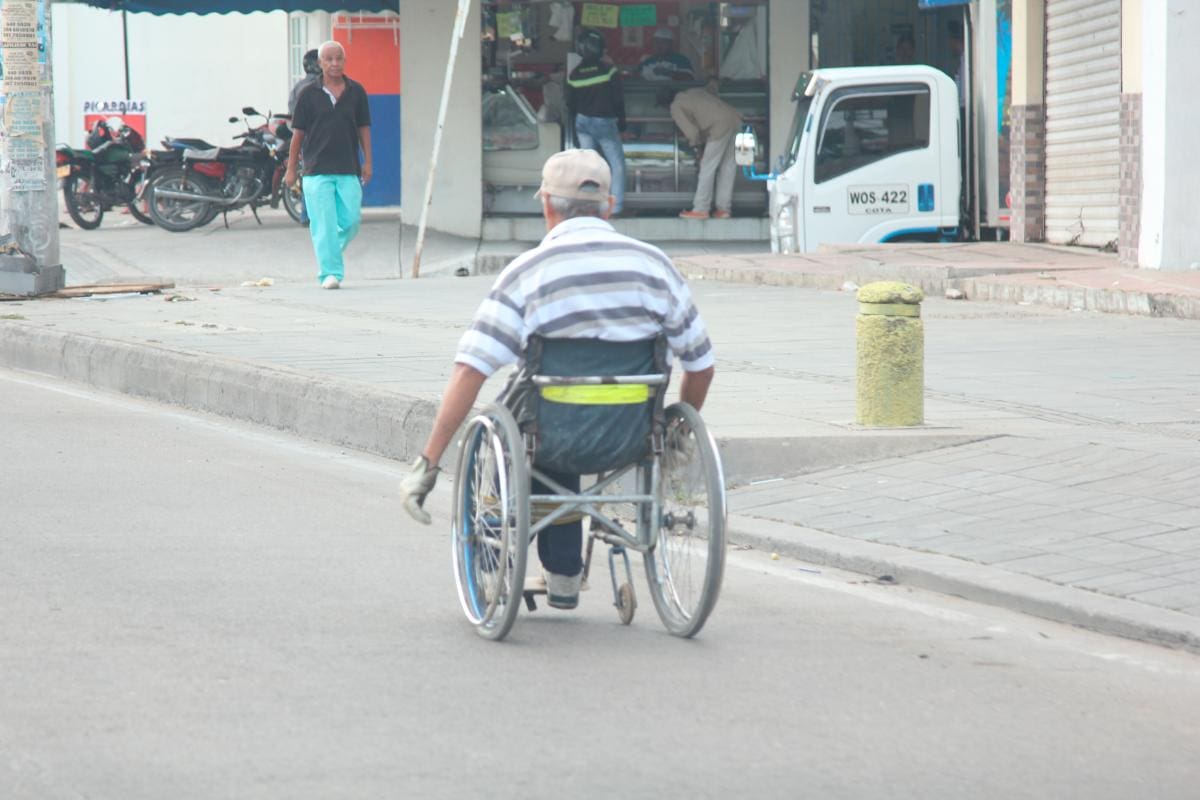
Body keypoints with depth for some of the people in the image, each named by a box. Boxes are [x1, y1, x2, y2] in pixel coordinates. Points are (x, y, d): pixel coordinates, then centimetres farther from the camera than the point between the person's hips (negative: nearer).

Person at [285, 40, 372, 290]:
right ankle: (330, 272, -4)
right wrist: (291, 169, 6)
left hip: (349, 169, 2)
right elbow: (298, 133, 6)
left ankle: (332, 252, 26)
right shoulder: (309, 95, 2)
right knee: (324, 225, -7)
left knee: (351, 221, -1)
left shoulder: (356, 92, 7)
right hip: (317, 170, -2)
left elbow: (363, 128, 12)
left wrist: (367, 161, 5)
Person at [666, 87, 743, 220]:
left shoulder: (676, 107, 2)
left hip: (721, 126, -8)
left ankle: (700, 210, 3)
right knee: (727, 166, 12)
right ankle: (724, 208, 14)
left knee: (707, 168, 0)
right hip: (734, 118, 8)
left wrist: (698, 147, 13)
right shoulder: (694, 92, 25)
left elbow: (692, 131, -5)